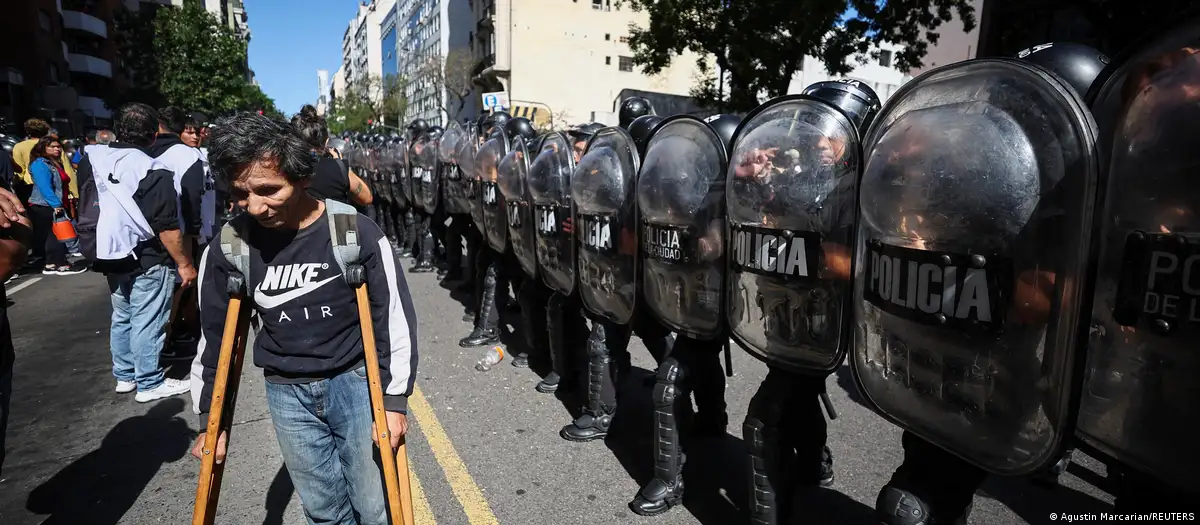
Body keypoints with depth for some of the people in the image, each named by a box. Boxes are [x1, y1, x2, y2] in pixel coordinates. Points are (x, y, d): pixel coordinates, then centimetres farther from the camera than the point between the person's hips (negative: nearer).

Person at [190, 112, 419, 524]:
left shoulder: (356, 232, -17)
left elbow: (394, 318, -11)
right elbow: (215, 335, 5)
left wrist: (395, 399, -10)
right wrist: (211, 419, 10)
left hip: (355, 380, -2)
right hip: (286, 392, 3)